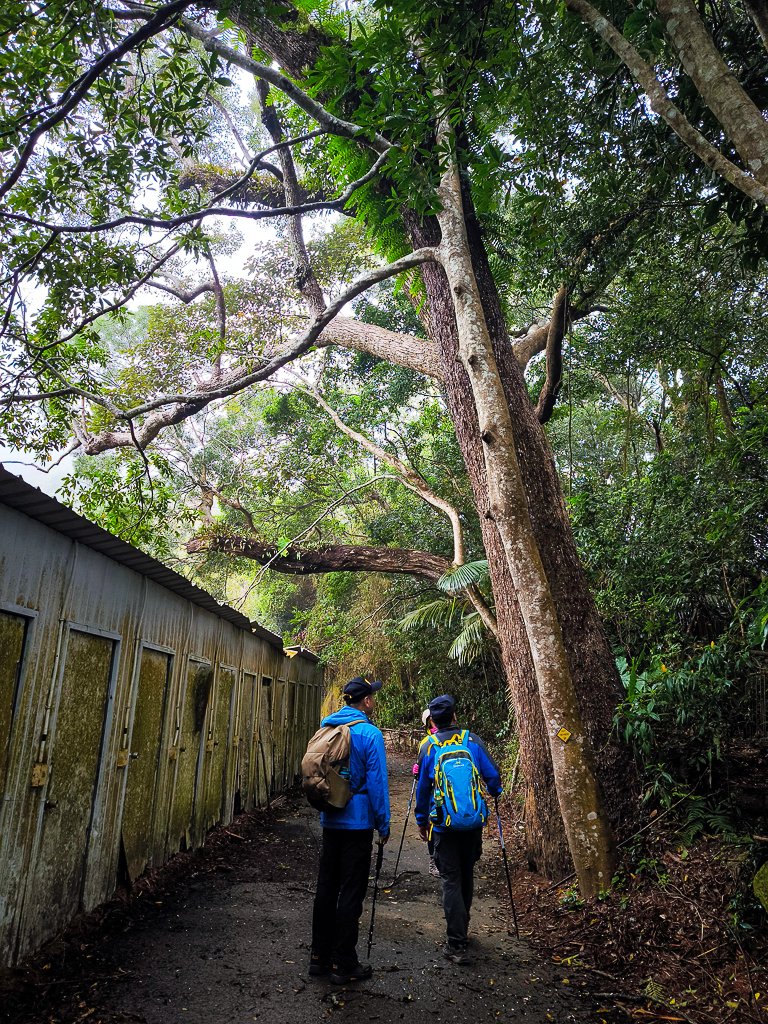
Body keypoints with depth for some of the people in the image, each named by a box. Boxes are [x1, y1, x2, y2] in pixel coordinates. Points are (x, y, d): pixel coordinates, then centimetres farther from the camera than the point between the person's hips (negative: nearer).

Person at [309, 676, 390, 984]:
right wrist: (383, 825, -6)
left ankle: (320, 956, 26)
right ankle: (344, 964, 13)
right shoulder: (369, 733, -15)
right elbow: (377, 782, -15)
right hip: (358, 823, -6)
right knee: (351, 892, 4)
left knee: (326, 887, 15)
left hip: (330, 821, 7)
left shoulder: (326, 727, 5)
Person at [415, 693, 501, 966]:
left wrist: (421, 822, 16)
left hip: (444, 824, -2)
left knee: (451, 881, 3)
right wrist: (495, 793, 22)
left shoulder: (429, 747, -3)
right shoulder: (472, 740, -3)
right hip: (473, 822, 2)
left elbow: (422, 788, 4)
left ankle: (457, 945, -1)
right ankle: (462, 930, 35)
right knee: (467, 876, 19)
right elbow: (492, 775, -1)